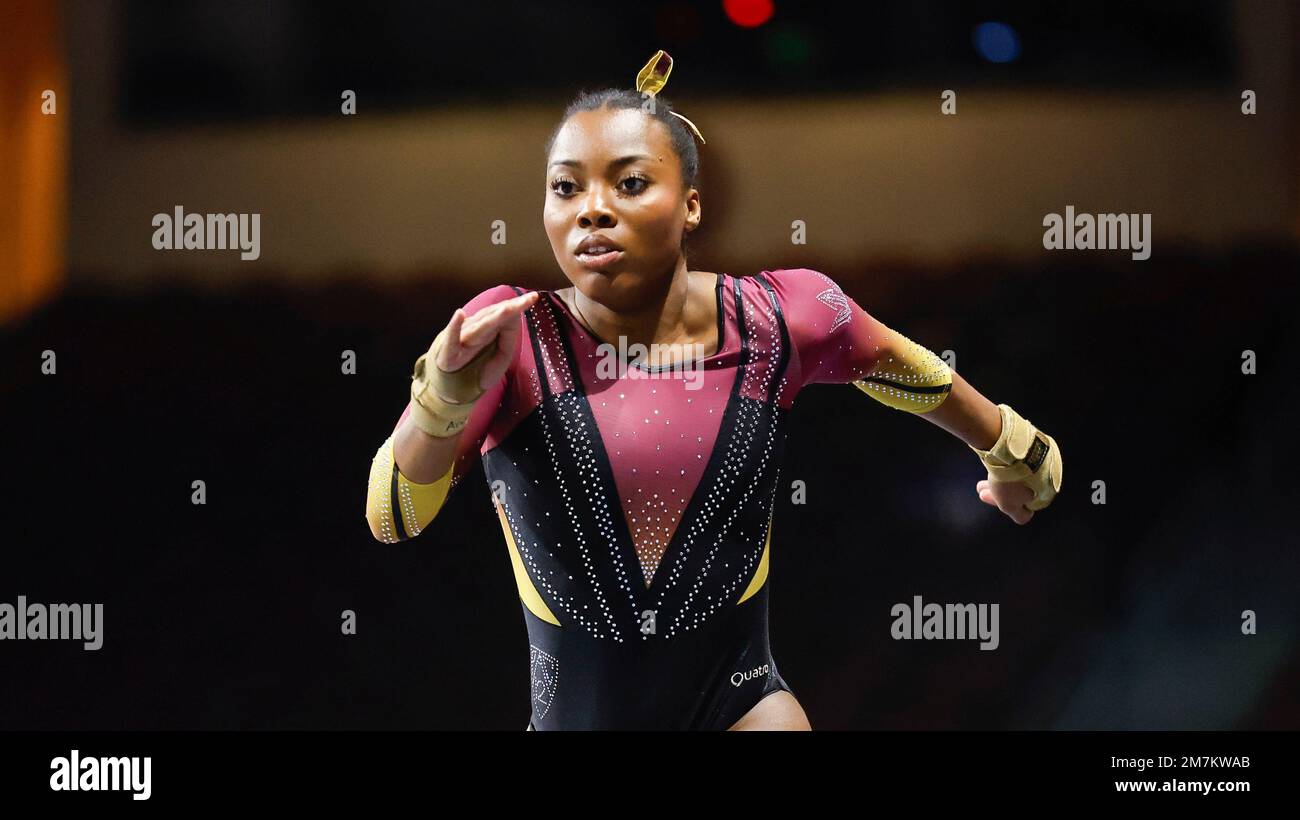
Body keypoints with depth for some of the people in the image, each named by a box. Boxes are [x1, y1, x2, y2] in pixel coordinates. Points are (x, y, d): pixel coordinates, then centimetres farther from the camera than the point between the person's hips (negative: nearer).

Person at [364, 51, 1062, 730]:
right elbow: (391, 520, -20)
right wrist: (447, 393, -37)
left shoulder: (778, 319, -10)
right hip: (572, 712, 0)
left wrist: (1015, 458, 25)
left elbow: (921, 380, 9)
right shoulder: (508, 335, -13)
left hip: (743, 705, 0)